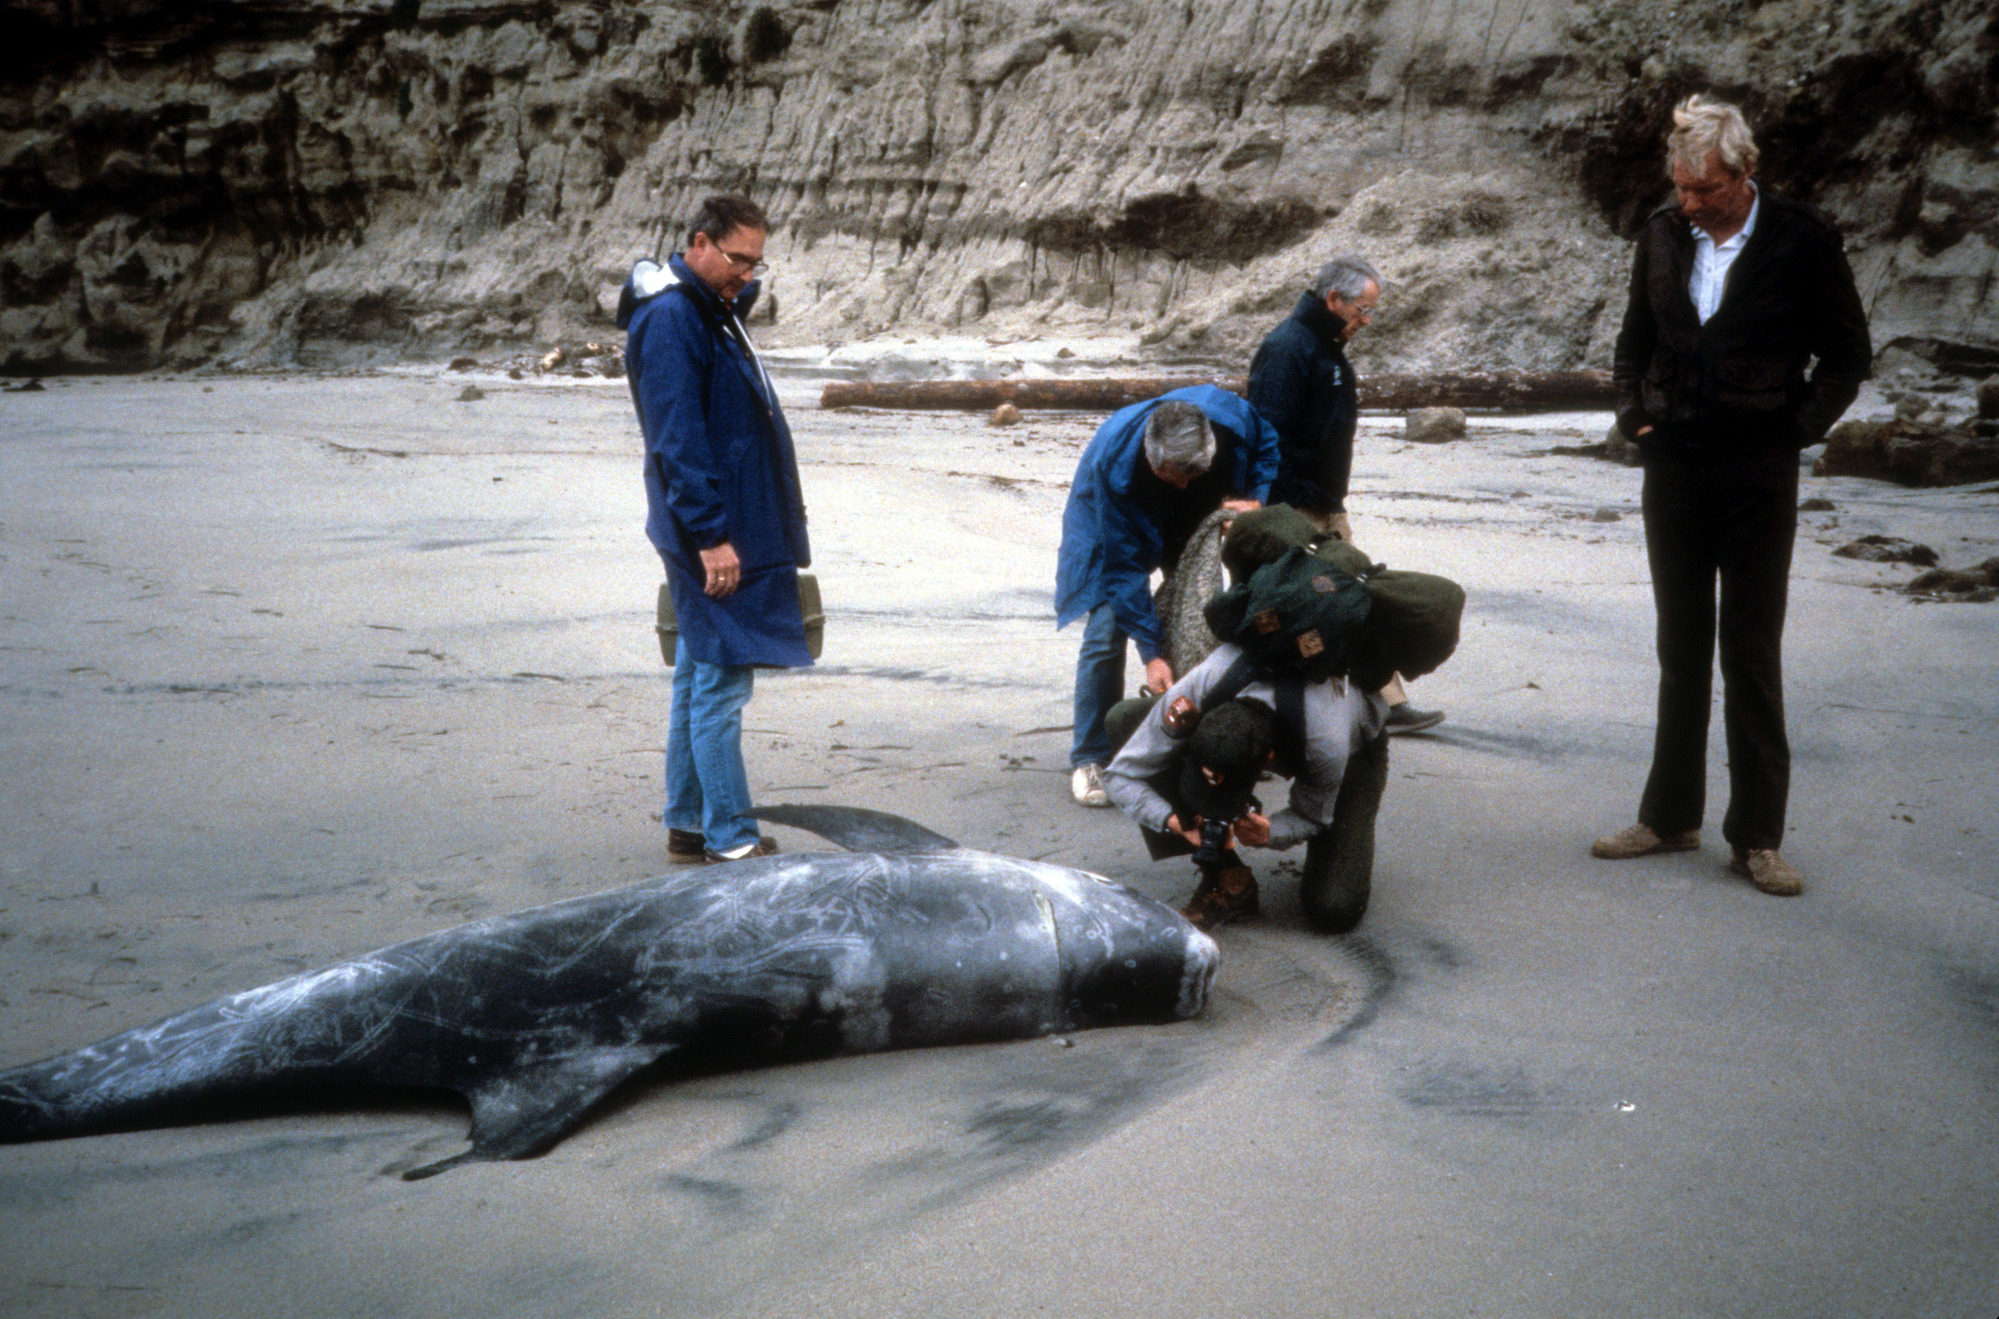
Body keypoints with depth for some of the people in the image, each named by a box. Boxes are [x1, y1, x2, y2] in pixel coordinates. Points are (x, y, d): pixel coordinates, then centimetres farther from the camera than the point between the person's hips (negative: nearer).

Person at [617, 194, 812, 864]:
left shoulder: (711, 310, 16)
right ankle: (730, 840, -1)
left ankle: (687, 826, 24)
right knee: (721, 683, -6)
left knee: (700, 678, 15)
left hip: (736, 530, 11)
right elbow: (678, 437, -21)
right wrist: (711, 534, -23)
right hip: (714, 537, -11)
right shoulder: (670, 318, -15)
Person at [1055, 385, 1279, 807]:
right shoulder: (1114, 461, -40)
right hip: (1110, 527, -4)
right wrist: (1152, 652, -35)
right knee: (1105, 634, -15)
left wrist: (1253, 499, -24)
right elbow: (1124, 567, -34)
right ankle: (1089, 762, -6)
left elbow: (1267, 446, -6)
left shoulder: (1229, 415, -33)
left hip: (1193, 521, 4)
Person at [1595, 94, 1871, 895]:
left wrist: (1799, 428, -6)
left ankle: (1758, 835, 8)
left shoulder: (1802, 241, -7)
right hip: (1673, 469, 4)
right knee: (1681, 651, 11)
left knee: (1751, 656, -1)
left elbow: (1848, 351, 0)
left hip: (1758, 473, -4)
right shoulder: (1663, 234, 4)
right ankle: (1670, 815, 20)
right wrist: (1633, 412, 5)